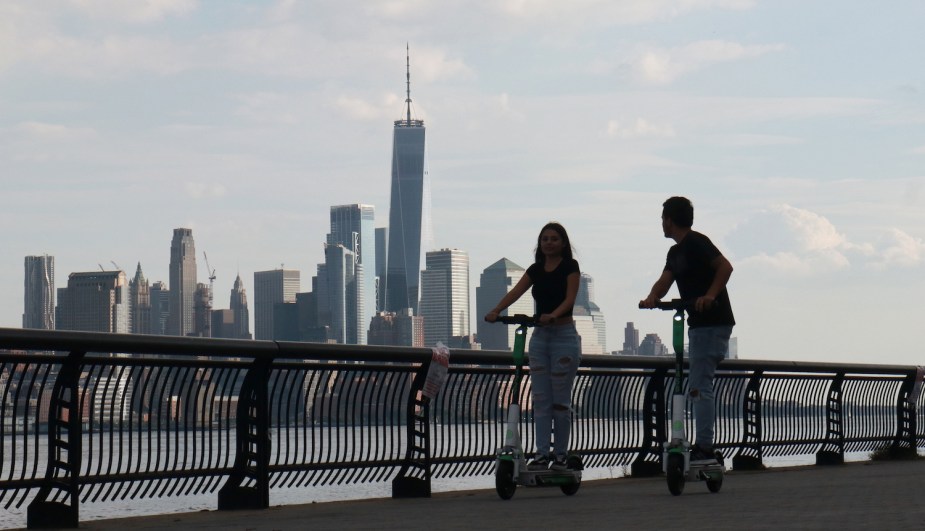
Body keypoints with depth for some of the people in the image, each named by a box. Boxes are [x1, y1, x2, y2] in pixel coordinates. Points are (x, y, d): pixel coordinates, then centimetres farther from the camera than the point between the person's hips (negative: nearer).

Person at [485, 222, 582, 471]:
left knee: (561, 400, -2)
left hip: (564, 335, -5)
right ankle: (541, 454, 2)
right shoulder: (535, 270, 10)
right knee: (540, 399, 2)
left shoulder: (570, 267, -4)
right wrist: (496, 310, -20)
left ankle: (560, 455, 6)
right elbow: (516, 292, -3)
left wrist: (553, 315, -35)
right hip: (540, 336, 5)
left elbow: (570, 297, -16)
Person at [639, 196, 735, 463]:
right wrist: (651, 298, -11)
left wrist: (710, 295, -32)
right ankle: (704, 447, 13)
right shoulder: (676, 252, 19)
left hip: (713, 323, -10)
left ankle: (703, 448, -12)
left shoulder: (696, 243, -11)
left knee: (700, 386, -12)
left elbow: (725, 266, -22)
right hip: (698, 323, 10)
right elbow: (665, 281, 9)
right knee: (700, 386, 11)